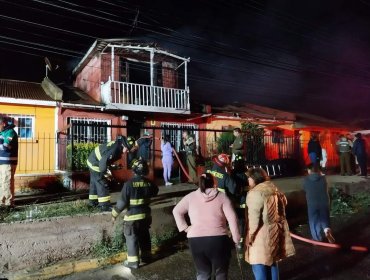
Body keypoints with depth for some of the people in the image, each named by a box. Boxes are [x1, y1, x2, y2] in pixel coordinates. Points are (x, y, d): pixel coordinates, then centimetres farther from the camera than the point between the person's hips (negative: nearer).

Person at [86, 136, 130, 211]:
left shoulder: (116, 145, -1)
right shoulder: (114, 150, -30)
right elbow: (104, 161, -34)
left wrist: (107, 168, 3)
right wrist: (105, 172, -21)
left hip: (92, 161, 10)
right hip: (95, 164, -10)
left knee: (94, 183, 21)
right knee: (103, 185, -6)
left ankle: (93, 201, 37)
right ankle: (104, 205, -1)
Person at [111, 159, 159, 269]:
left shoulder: (129, 183, -20)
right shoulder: (148, 183, -5)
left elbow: (122, 201, -18)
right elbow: (155, 192, 15)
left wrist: (114, 213, -6)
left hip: (132, 216, -5)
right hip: (146, 214, 5)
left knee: (132, 238, 9)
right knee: (144, 236, 21)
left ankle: (133, 261, 15)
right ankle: (146, 256, 34)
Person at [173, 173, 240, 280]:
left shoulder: (191, 196, 5)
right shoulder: (222, 196, 0)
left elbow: (176, 211, 4)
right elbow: (232, 218, -6)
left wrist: (185, 228, 5)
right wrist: (236, 238, 0)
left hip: (196, 240, 2)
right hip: (218, 239, -1)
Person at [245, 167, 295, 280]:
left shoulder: (255, 193, -18)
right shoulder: (273, 188, 9)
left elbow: (254, 215, -23)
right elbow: (284, 202, 22)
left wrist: (251, 232, -17)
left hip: (262, 233, -9)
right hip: (275, 230, 9)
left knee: (259, 265, -2)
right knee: (272, 261, 22)